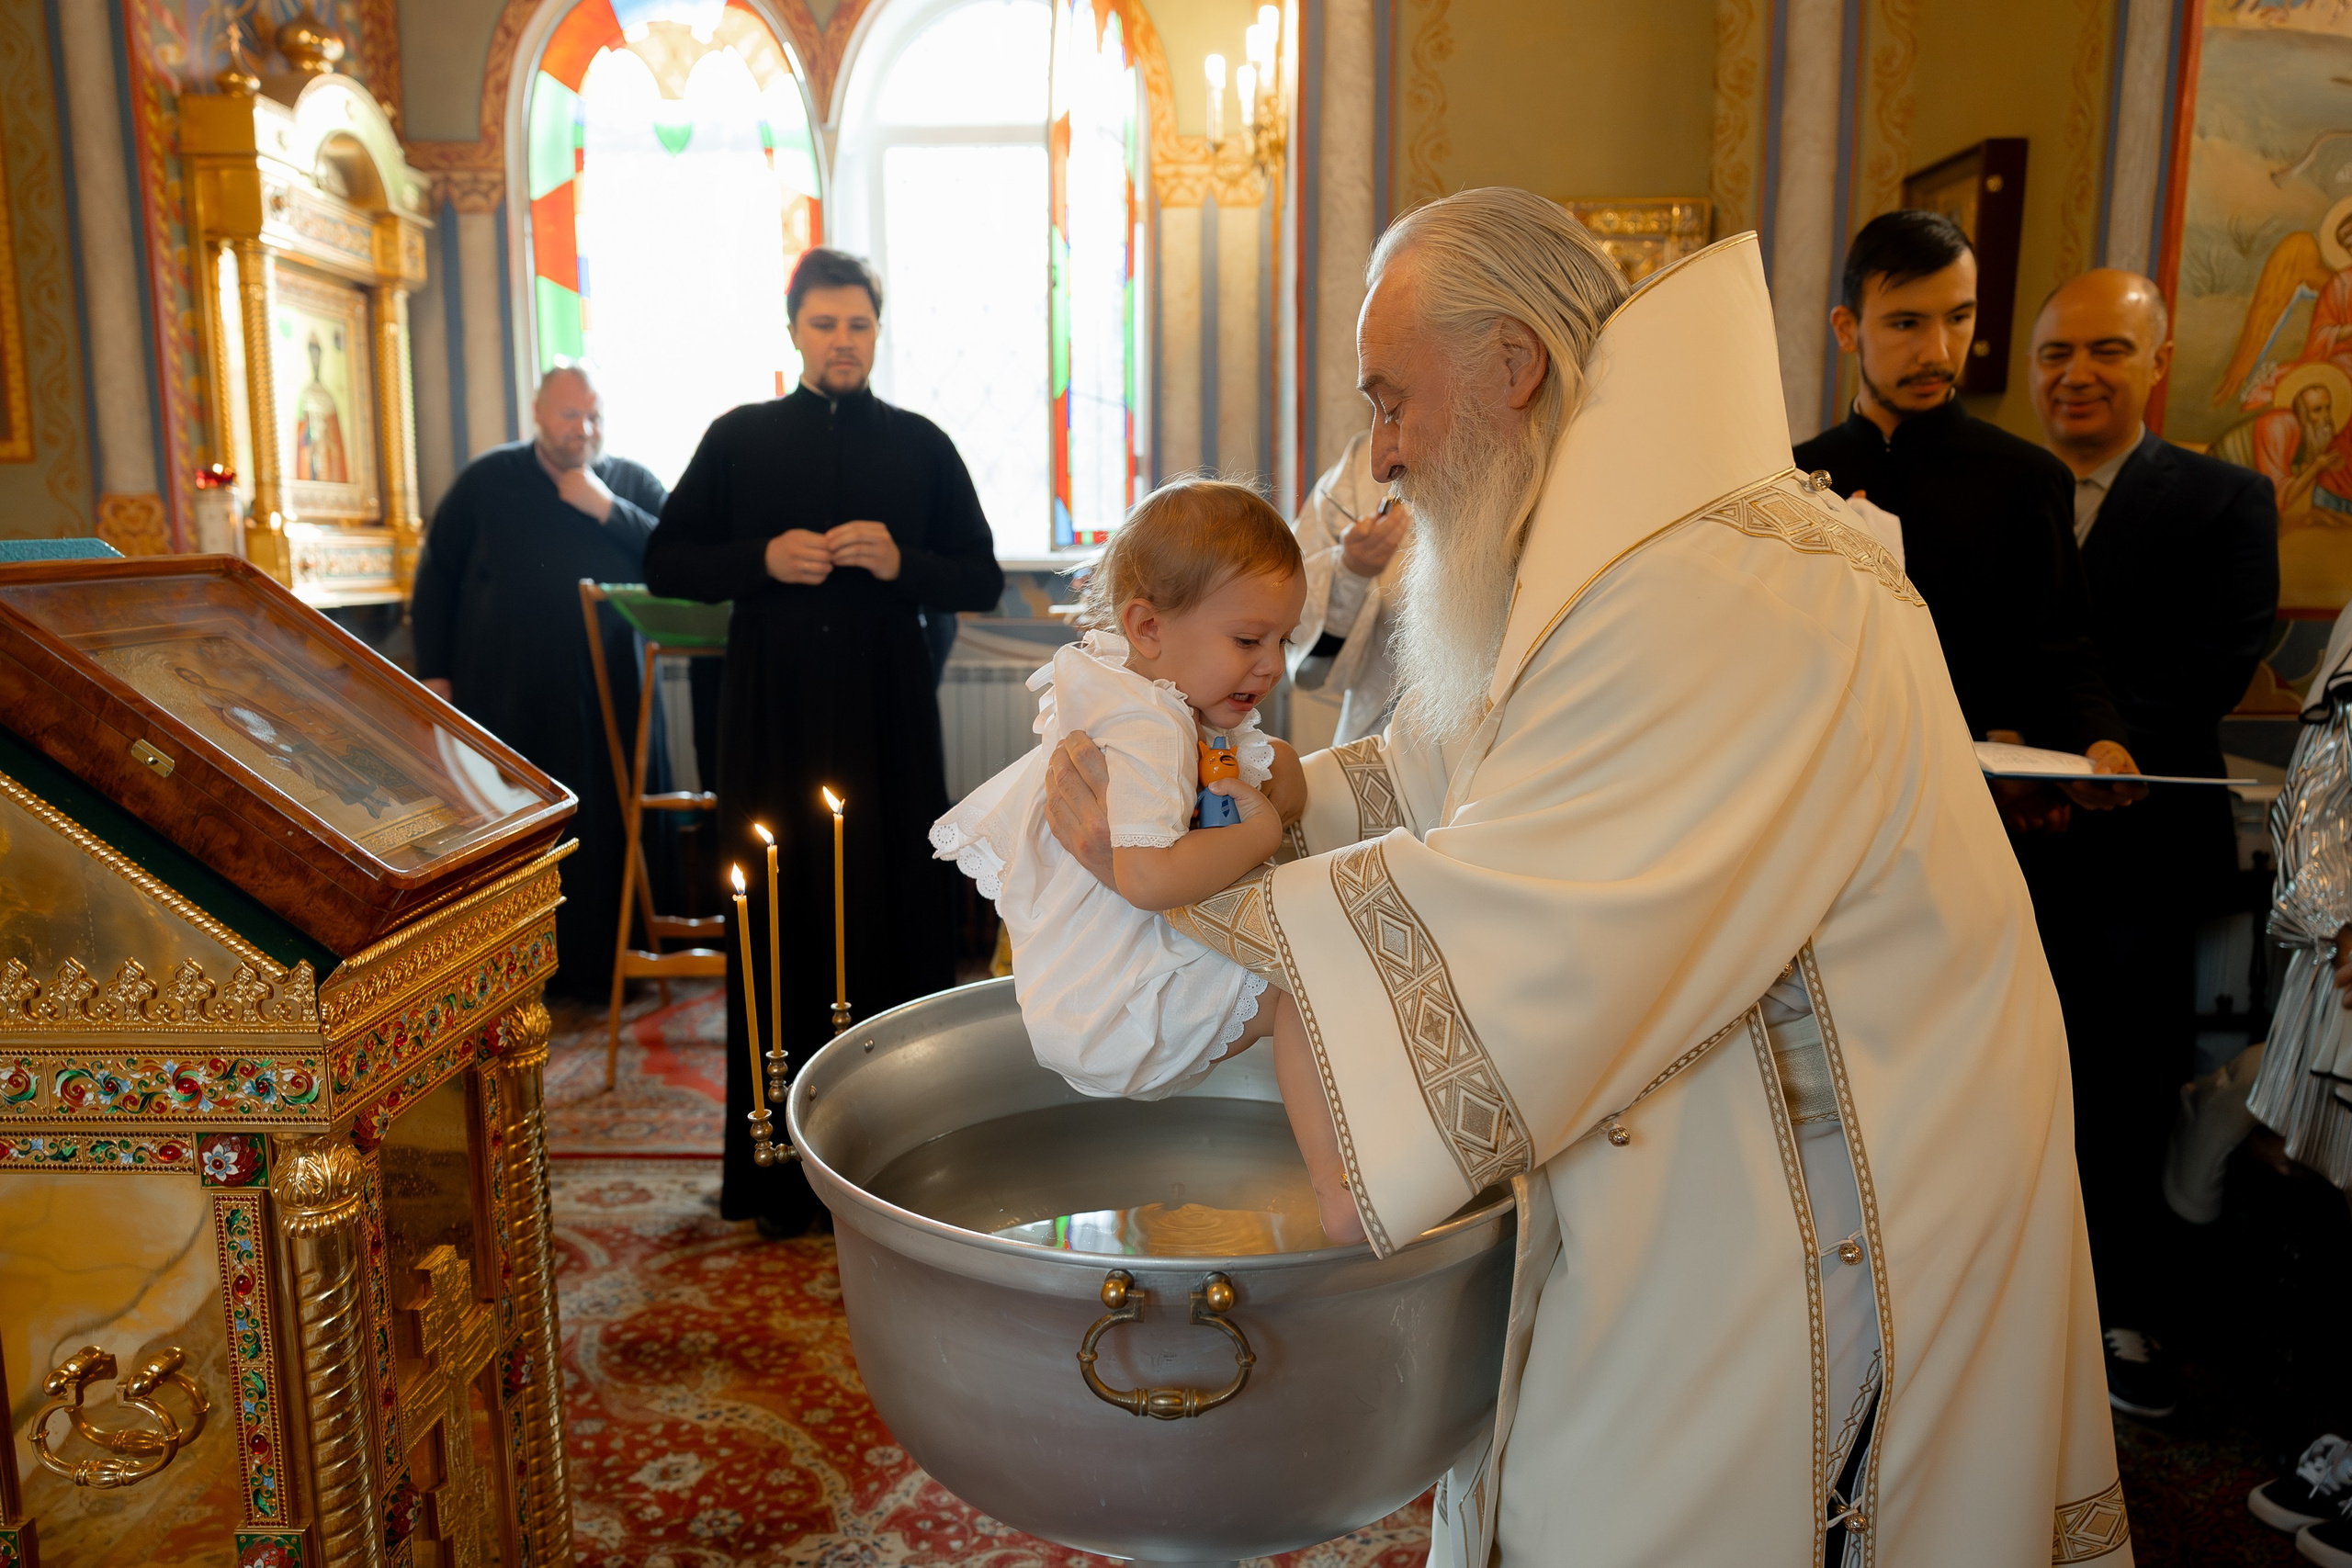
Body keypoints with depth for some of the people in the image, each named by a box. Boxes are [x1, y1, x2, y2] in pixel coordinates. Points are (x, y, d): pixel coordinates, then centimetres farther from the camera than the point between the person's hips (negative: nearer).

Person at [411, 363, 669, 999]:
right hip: (504, 700, 0)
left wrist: (607, 509, -14)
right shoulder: (488, 479, 7)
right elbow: (437, 574, 10)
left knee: (607, 829, 0)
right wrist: (433, 672, 5)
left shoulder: (633, 483, 7)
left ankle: (605, 963, 12)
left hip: (606, 700, 0)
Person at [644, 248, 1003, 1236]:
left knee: (895, 913, -1)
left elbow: (984, 581, 7)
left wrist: (899, 563, -12)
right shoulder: (739, 439, 8)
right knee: (779, 924, 0)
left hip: (890, 717, 0)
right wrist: (762, 560, -9)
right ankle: (784, 1169, 12)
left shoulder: (921, 445, 9)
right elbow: (664, 563, 8)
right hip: (772, 717, 0)